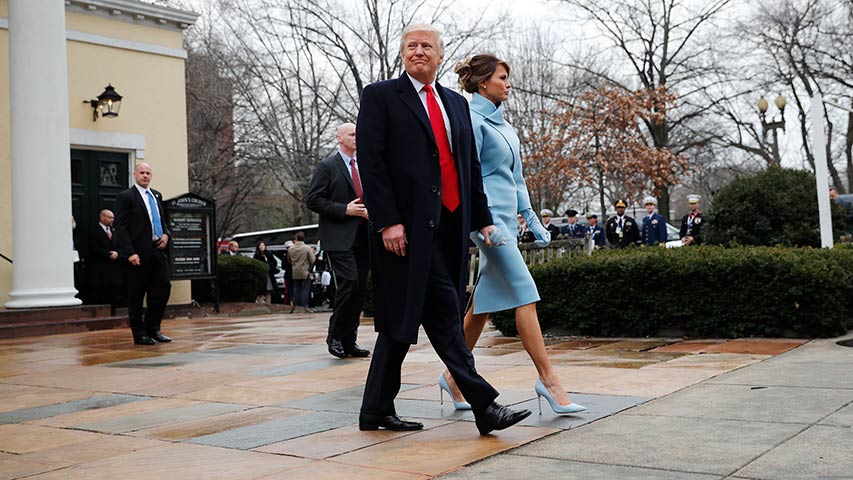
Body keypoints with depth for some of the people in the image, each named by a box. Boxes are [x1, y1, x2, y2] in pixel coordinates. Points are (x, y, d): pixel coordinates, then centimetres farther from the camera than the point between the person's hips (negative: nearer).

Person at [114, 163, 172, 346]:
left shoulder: (157, 195, 17)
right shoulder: (125, 197, -4)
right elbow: (121, 228, -9)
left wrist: (166, 234, 4)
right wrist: (130, 253, -17)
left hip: (158, 250, 6)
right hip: (138, 254, -6)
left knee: (163, 288, 4)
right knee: (136, 296, 2)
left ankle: (153, 329, 17)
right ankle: (140, 334, 10)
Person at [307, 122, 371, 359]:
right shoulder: (327, 166, -1)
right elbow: (314, 200, -7)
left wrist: (371, 211, 3)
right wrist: (345, 210, -14)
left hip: (363, 237, 6)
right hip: (340, 238, -6)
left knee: (359, 289, 5)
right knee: (349, 284, -17)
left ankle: (349, 341, 13)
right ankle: (335, 336, -1)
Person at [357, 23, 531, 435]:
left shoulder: (456, 103, 20)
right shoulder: (380, 96, 1)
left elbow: (471, 165, 21)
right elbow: (371, 162, -7)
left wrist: (482, 220, 14)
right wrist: (387, 222, -15)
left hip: (449, 226, 7)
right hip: (408, 226, -6)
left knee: (403, 319, 11)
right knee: (444, 315, -9)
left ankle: (377, 411, 19)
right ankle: (483, 406, -5)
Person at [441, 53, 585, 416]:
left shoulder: (503, 125, 20)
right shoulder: (472, 121, -7)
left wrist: (532, 220, 19)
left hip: (505, 217, 9)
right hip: (487, 214, -9)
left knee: (484, 302, 10)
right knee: (525, 294, -12)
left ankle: (455, 374, 18)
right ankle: (547, 379, -11)